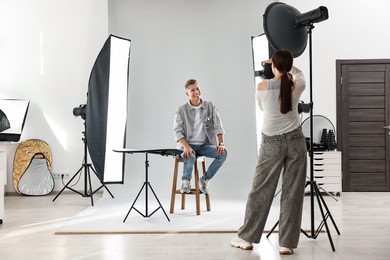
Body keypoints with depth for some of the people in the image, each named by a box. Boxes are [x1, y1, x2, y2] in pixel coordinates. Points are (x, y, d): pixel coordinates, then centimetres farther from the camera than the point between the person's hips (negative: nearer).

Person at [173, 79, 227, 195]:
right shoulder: (181, 110, 0)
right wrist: (187, 147, -25)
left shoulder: (210, 106, 6)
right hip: (187, 144, -2)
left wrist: (221, 144, -16)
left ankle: (205, 180, -6)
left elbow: (218, 126, 1)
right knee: (190, 156, -37)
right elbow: (177, 132, -7)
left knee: (223, 153, -24)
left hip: (205, 145, 3)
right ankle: (186, 182, -7)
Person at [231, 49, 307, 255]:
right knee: (292, 193, 5)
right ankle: (286, 243, 8)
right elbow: (298, 72, 23)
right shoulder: (297, 85, -4)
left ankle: (247, 237, 18)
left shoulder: (262, 86, -9)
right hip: (295, 141, 1)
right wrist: (284, 64, 23)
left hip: (271, 143, -1)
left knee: (260, 191, 8)